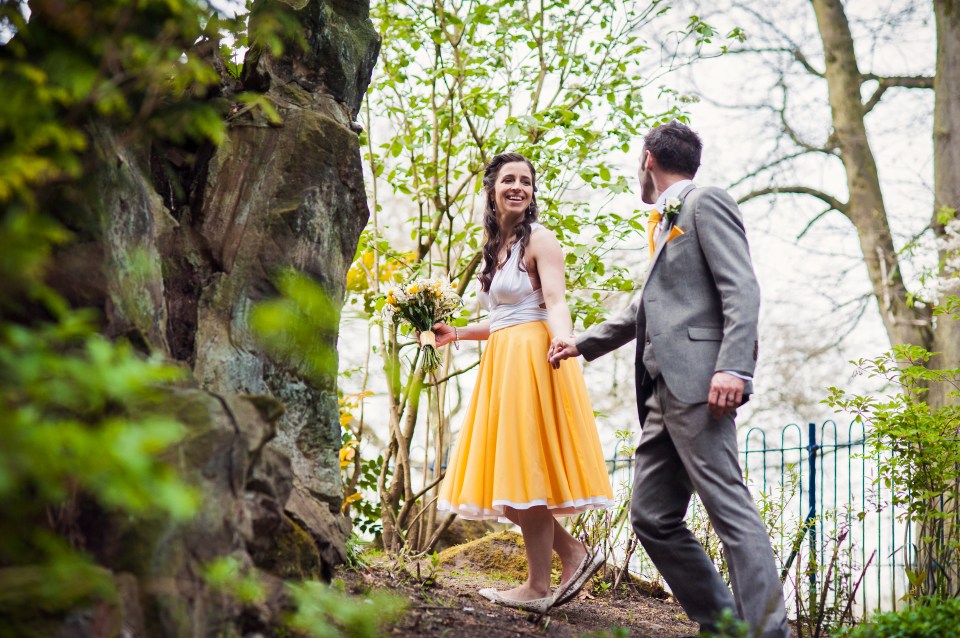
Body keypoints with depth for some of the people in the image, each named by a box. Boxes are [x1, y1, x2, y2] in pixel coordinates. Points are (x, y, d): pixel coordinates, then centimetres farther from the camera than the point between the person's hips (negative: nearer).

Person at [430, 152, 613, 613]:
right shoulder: (496, 247, 19)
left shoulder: (539, 240, -5)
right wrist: (457, 334, 23)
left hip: (531, 361, -9)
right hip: (503, 363, 9)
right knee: (507, 474, 6)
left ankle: (538, 588, -1)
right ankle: (574, 555, 14)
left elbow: (554, 304, -17)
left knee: (523, 470, -8)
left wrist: (563, 339, -36)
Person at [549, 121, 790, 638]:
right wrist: (582, 344, 41)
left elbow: (741, 290, -12)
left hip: (697, 383, -10)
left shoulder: (706, 204, -1)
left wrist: (733, 368, -23)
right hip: (663, 392, 10)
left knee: (730, 509, -15)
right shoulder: (666, 223, 27)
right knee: (652, 517, 7)